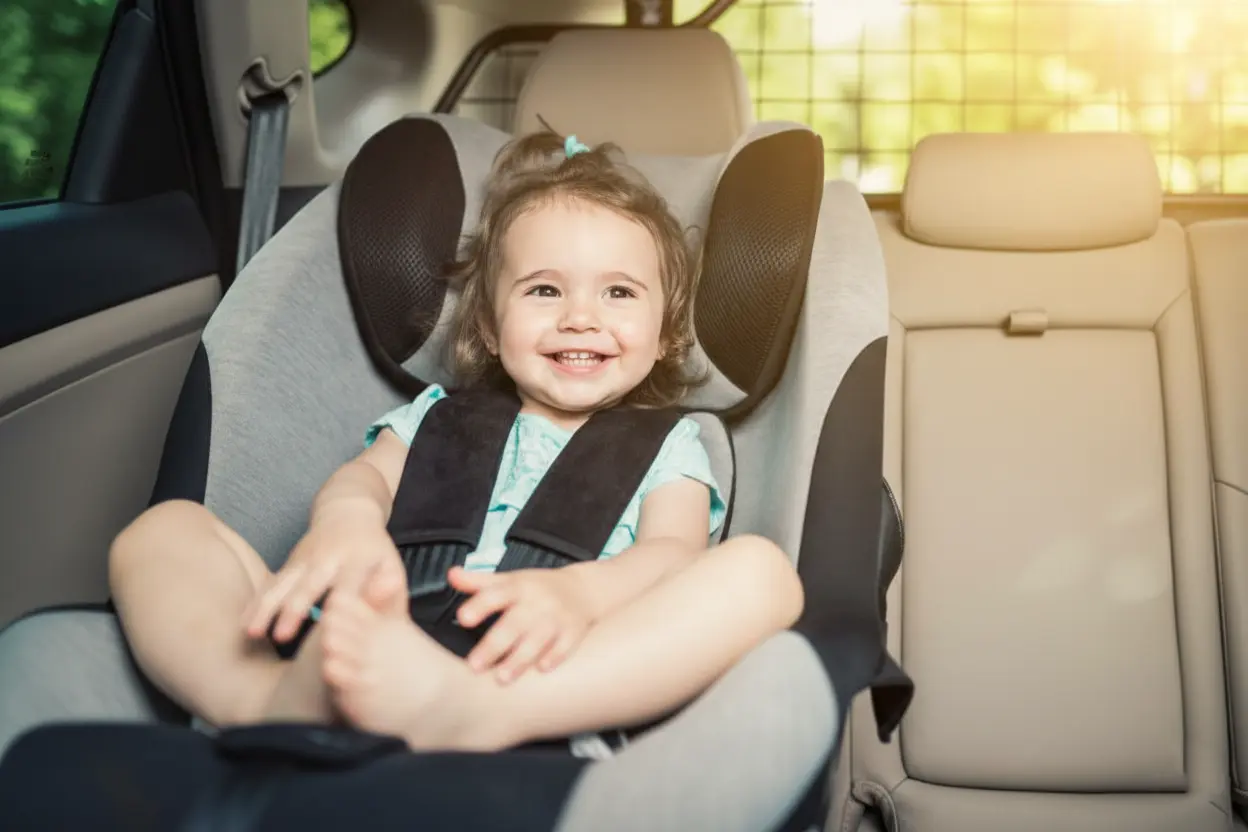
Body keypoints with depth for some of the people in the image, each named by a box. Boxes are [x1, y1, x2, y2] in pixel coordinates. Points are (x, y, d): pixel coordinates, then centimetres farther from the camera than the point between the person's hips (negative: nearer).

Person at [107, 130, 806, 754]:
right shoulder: (442, 419, 30)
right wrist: (347, 518, -20)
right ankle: (277, 704, -39)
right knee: (165, 530, -6)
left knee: (760, 568, -25)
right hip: (379, 663, 2)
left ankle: (477, 717, -47)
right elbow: (369, 472, 9)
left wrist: (576, 591, -23)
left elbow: (673, 549, 3)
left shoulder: (666, 446, 24)